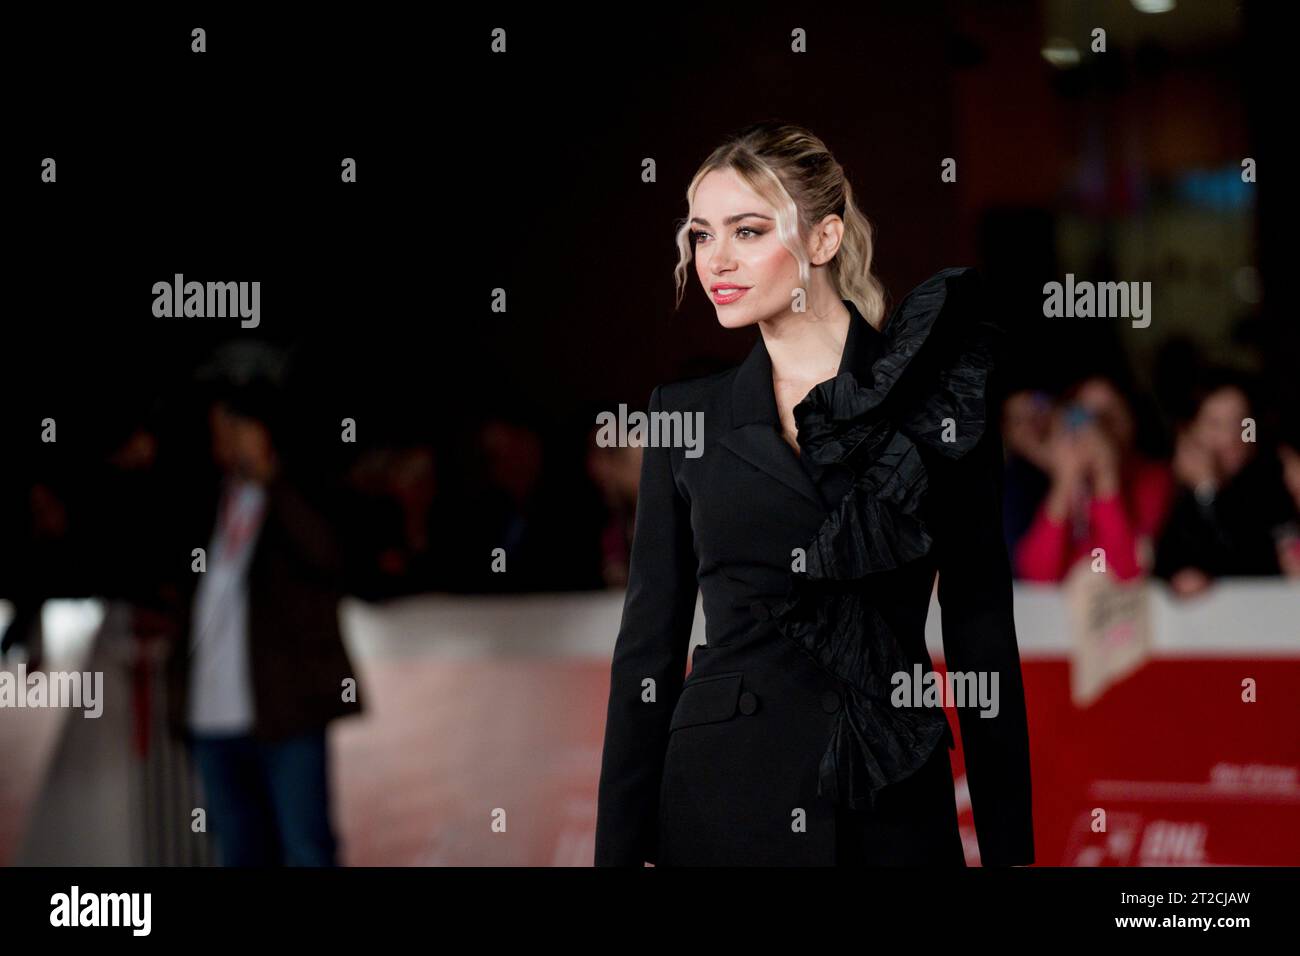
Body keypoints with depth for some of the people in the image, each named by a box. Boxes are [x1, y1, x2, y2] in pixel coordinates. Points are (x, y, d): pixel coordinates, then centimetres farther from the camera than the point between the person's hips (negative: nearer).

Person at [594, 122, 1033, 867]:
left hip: (893, 805, -1)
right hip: (719, 797, 1)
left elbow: (980, 625, 0)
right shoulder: (685, 413, 6)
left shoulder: (938, 399, 1)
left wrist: (1009, 848, -4)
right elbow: (650, 638, 7)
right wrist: (621, 847, 1)